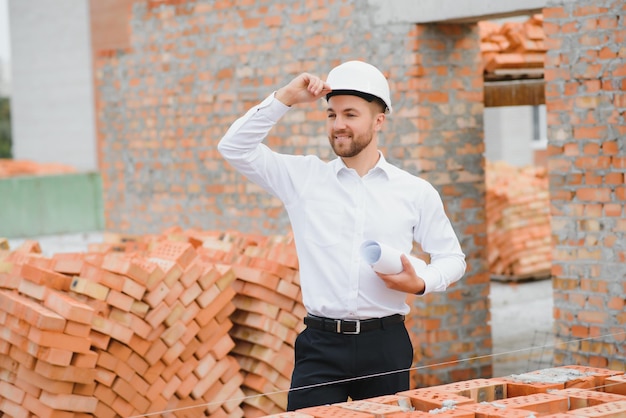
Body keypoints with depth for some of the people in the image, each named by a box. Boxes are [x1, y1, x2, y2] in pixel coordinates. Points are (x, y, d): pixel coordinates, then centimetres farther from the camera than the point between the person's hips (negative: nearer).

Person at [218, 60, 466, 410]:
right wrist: (285, 98, -6)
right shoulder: (303, 177, 6)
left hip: (386, 344, 1)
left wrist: (420, 284, -8)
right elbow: (235, 148, 1)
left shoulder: (416, 192, 6)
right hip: (321, 345, 0)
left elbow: (452, 257, 12)